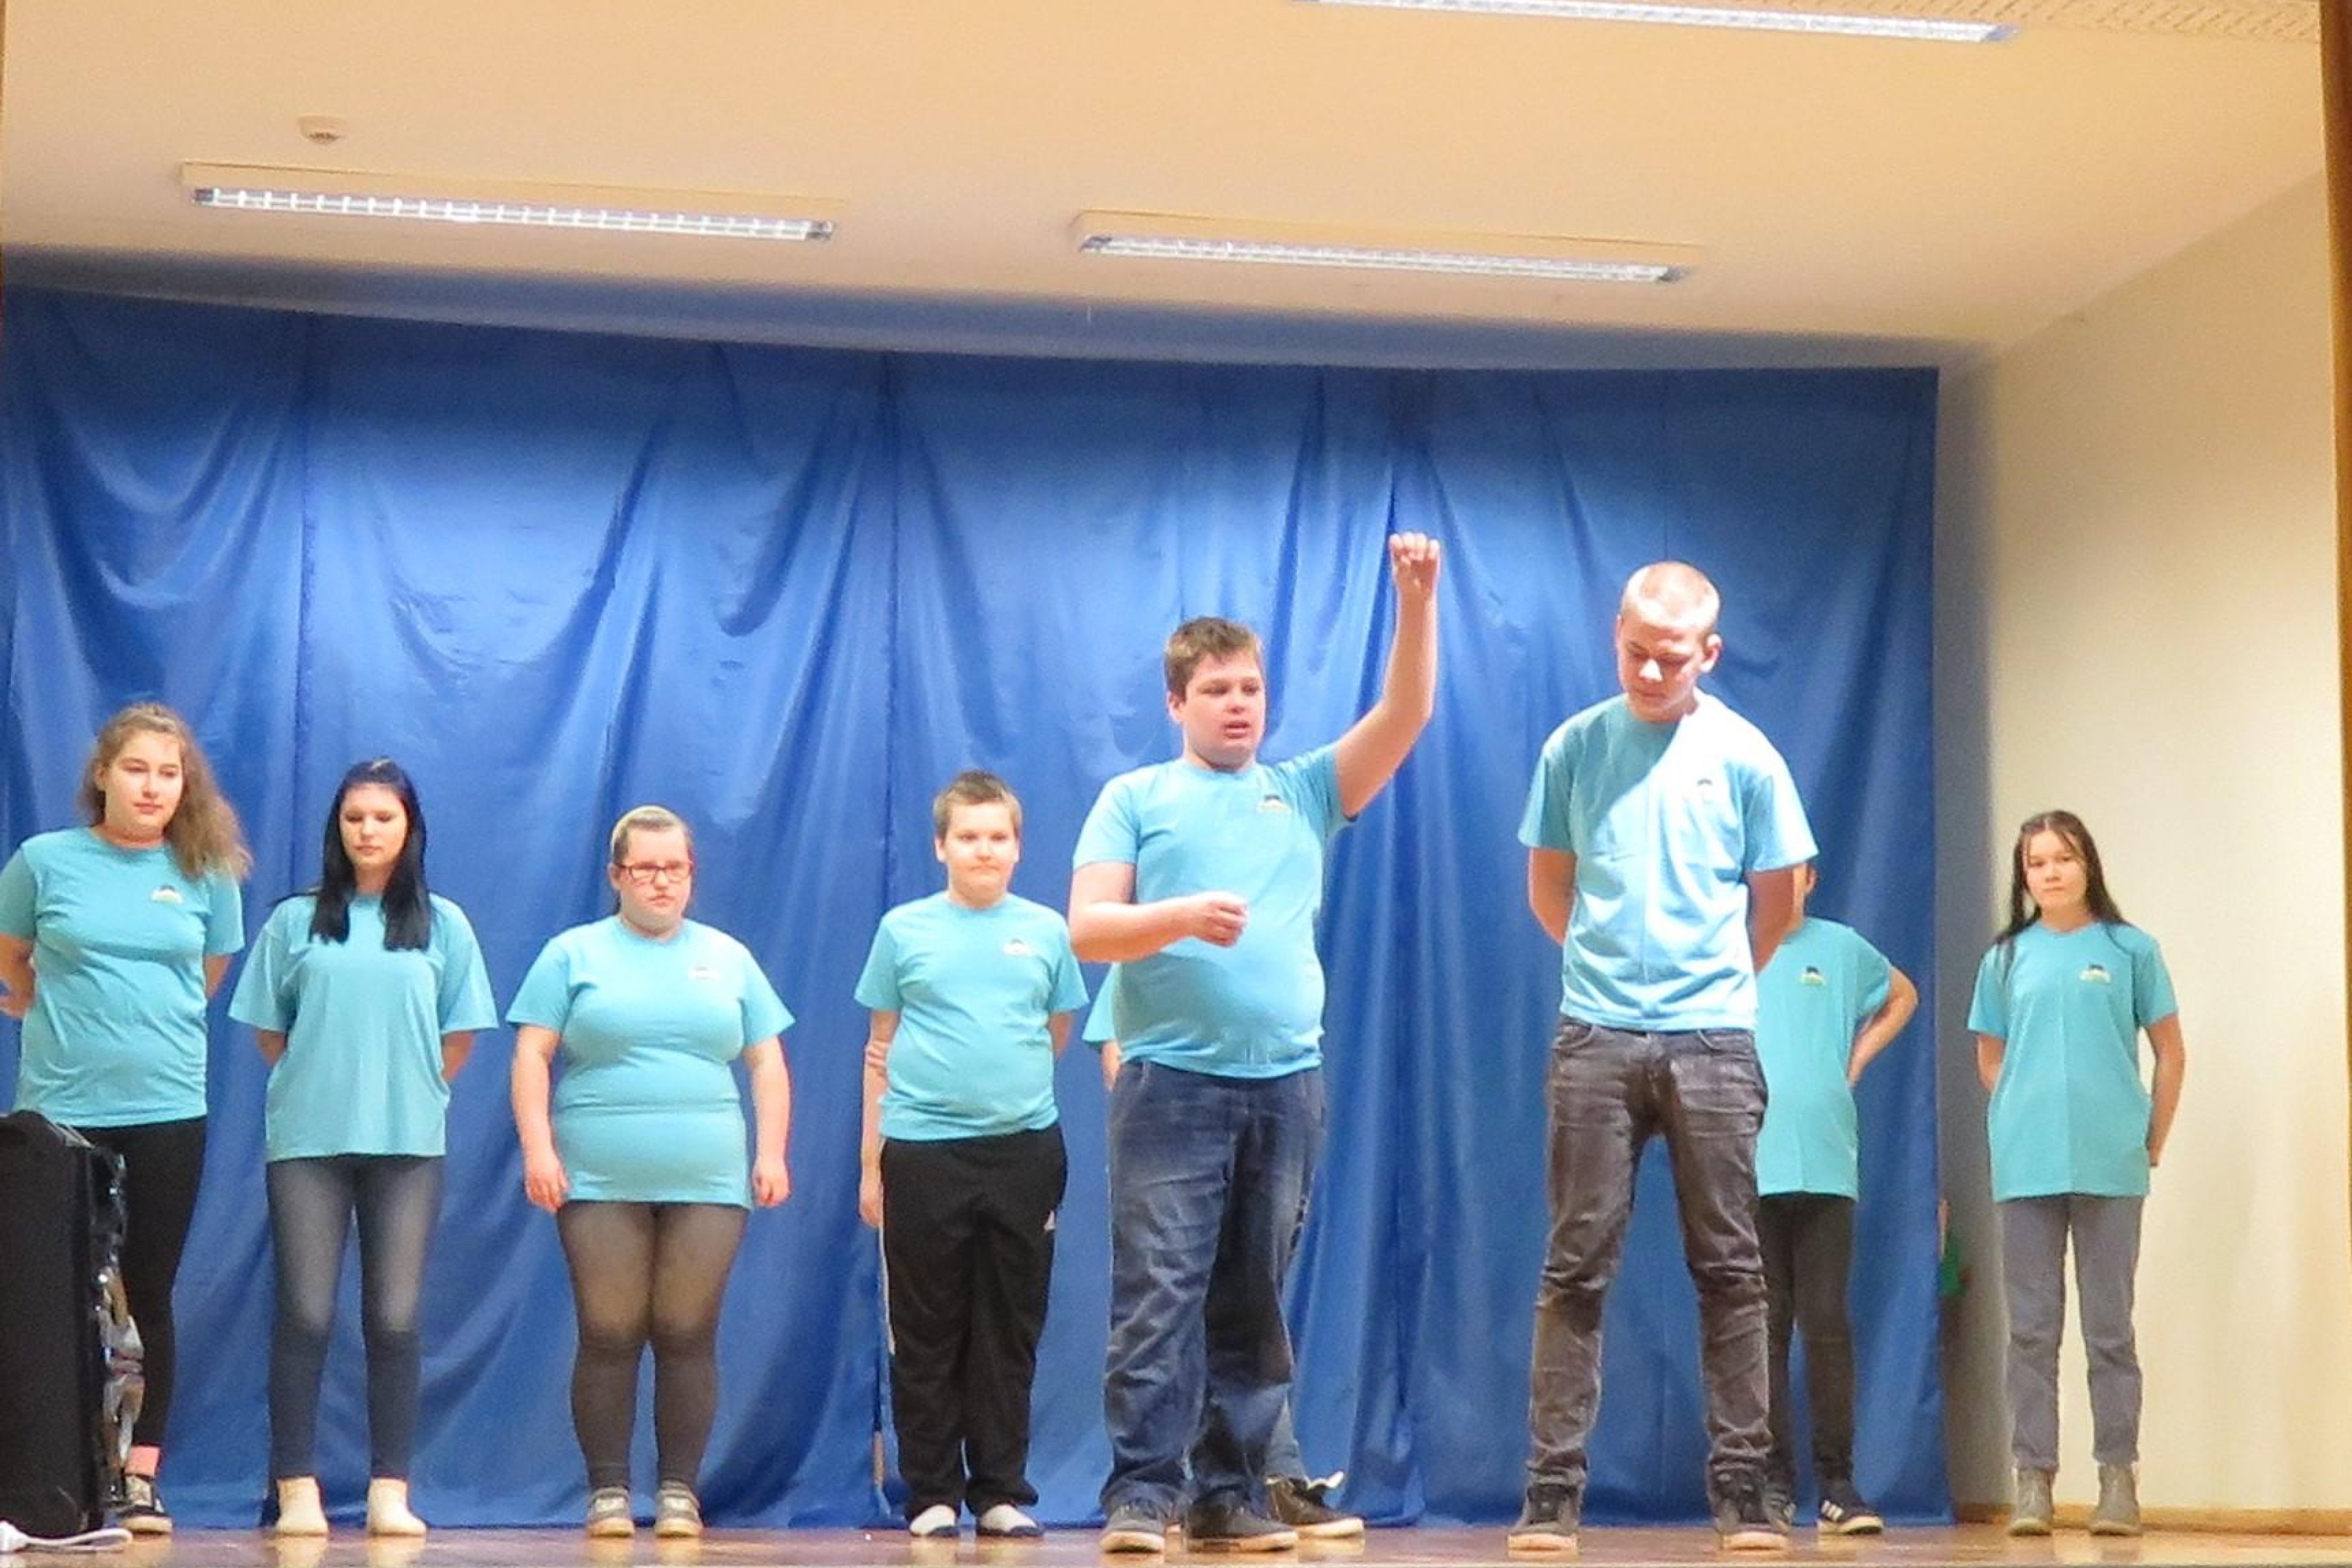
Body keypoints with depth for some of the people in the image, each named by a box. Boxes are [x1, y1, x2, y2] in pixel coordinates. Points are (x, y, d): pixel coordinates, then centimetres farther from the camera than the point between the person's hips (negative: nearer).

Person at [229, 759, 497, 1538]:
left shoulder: (443, 924, 7)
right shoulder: (295, 920, 6)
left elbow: (460, 1037, 9)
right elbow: (269, 1031, 9)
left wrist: (408, 1092, 4)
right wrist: (324, 1085, 5)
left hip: (408, 1142, 0)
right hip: (308, 1141, 0)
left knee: (395, 1318, 1)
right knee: (305, 1314, -2)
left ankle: (390, 1493, 4)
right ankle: (298, 1491, 1)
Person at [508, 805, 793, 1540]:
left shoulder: (729, 958, 13)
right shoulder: (574, 954, 7)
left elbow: (767, 1062, 13)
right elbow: (532, 1054, 2)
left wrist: (771, 1153, 3)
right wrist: (537, 1148, -9)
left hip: (707, 1184, 2)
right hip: (600, 1183, -1)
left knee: (688, 1338, 1)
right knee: (609, 1338, 0)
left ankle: (680, 1492, 8)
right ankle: (608, 1492, 7)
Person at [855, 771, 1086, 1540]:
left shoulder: (1046, 930, 6)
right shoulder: (904, 929, 4)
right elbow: (881, 1050, 7)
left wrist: (1011, 1079, 6)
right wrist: (870, 1163, 5)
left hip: (1023, 1150, 1)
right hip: (922, 1152, -1)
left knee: (1010, 1335, 6)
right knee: (927, 1336, 3)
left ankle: (1002, 1492, 13)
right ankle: (932, 1495, 11)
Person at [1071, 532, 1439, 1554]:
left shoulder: (1305, 791, 16)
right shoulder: (1134, 798, 8)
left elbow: (1404, 715, 6)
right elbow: (1086, 929, 0)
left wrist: (1417, 601, -7)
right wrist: (1182, 915, -17)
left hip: (1286, 1084, 3)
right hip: (1171, 1082, -3)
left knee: (1253, 1301, 6)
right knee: (1159, 1292, -8)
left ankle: (1230, 1494, 11)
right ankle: (1142, 1491, -7)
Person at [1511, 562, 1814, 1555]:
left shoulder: (1743, 755, 1)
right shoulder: (1575, 747, 3)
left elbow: (1776, 902, 10)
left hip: (1712, 1041, 0)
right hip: (1595, 1038, 0)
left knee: (1730, 1270, 3)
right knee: (1577, 1268, 1)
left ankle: (1741, 1491, 8)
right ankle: (1552, 1492, 4)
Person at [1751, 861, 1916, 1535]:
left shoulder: (1842, 948, 9)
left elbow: (1903, 996, 26)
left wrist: (1858, 1057, 13)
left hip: (1827, 1167, 1)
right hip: (1748, 1169, -1)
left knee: (1827, 1325, -2)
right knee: (1765, 1329, 2)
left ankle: (1838, 1484, 2)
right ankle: (1774, 1482, 6)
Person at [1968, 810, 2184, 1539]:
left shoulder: (2130, 949, 2)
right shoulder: (2006, 959, 8)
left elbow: (2170, 1053, 6)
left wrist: (2153, 1141, 3)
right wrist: (2028, 1120, 8)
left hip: (2109, 1167, -2)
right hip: (2026, 1168, 2)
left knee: (2109, 1328, 3)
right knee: (2032, 1329, 4)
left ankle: (2118, 1477, 7)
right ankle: (2033, 1479, 7)